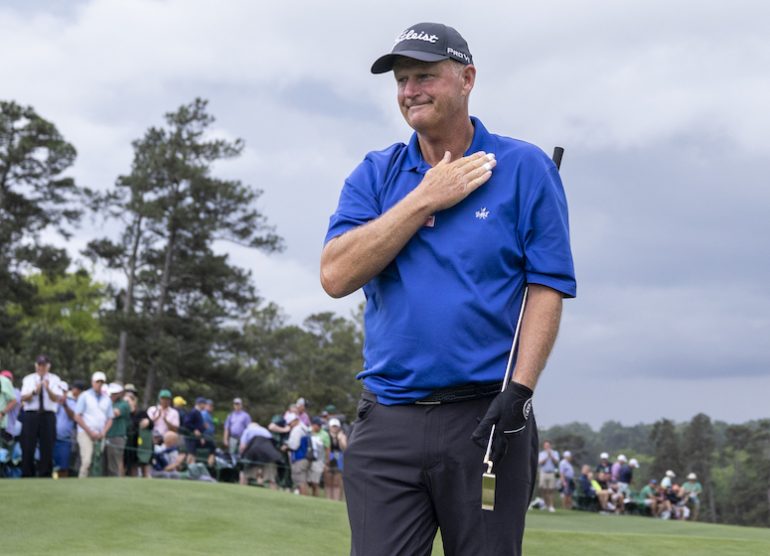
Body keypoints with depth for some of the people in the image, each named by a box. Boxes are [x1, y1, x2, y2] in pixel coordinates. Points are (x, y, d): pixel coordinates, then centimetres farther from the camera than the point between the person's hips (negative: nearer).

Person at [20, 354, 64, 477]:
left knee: (47, 448, -2)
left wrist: (48, 389, -24)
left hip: (48, 415, 0)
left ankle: (45, 476, 4)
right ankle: (27, 476, 5)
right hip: (31, 415, 0)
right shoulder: (28, 379, 11)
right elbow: (24, 398, -2)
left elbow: (56, 398, -6)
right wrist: (35, 391, -19)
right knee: (28, 448, -2)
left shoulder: (54, 379, 7)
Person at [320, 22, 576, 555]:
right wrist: (426, 199, -6)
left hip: (487, 418, -2)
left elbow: (547, 286, -3)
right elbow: (336, 275, -3)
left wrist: (519, 391, -14)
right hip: (388, 423, 2)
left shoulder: (525, 169, 3)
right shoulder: (374, 175, 11)